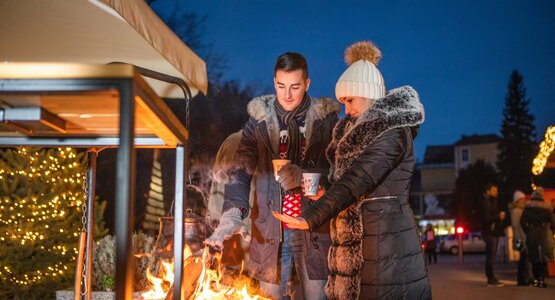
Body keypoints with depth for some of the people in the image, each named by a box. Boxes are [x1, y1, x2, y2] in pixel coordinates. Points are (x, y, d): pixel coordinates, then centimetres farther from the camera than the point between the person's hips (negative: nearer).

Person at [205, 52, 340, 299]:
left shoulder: (325, 119, 1)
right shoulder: (259, 121, 2)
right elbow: (241, 171, -5)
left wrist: (304, 176, -19)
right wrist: (232, 213, -22)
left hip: (313, 230, -1)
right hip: (270, 231, 1)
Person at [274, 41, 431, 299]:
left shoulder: (392, 130, -9)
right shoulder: (359, 131, 19)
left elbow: (357, 180, -19)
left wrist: (310, 218, -24)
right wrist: (327, 195, 1)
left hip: (384, 238, -8)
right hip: (357, 240, 8)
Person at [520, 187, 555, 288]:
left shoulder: (527, 207, 0)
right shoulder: (546, 207, -5)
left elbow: (523, 221, -2)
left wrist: (528, 231, 9)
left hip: (531, 235, 2)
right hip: (544, 235, -2)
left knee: (534, 258, 11)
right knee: (544, 259, 3)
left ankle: (536, 279, 12)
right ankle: (541, 280, -2)